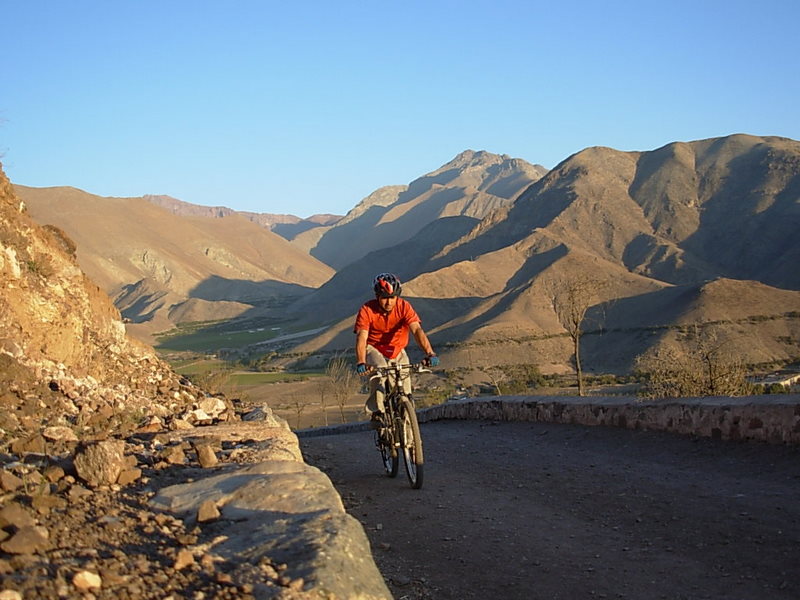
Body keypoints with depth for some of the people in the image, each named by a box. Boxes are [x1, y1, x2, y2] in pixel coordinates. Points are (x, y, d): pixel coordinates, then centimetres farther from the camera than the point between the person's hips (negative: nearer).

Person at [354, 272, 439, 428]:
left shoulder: (404, 307, -19)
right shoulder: (367, 310, -22)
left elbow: (417, 330, -31)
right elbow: (361, 337, -31)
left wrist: (430, 353, -46)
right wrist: (361, 362, -47)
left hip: (397, 351, 2)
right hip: (374, 349, -2)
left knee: (405, 380, -15)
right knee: (380, 368, -32)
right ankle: (377, 412, -25)